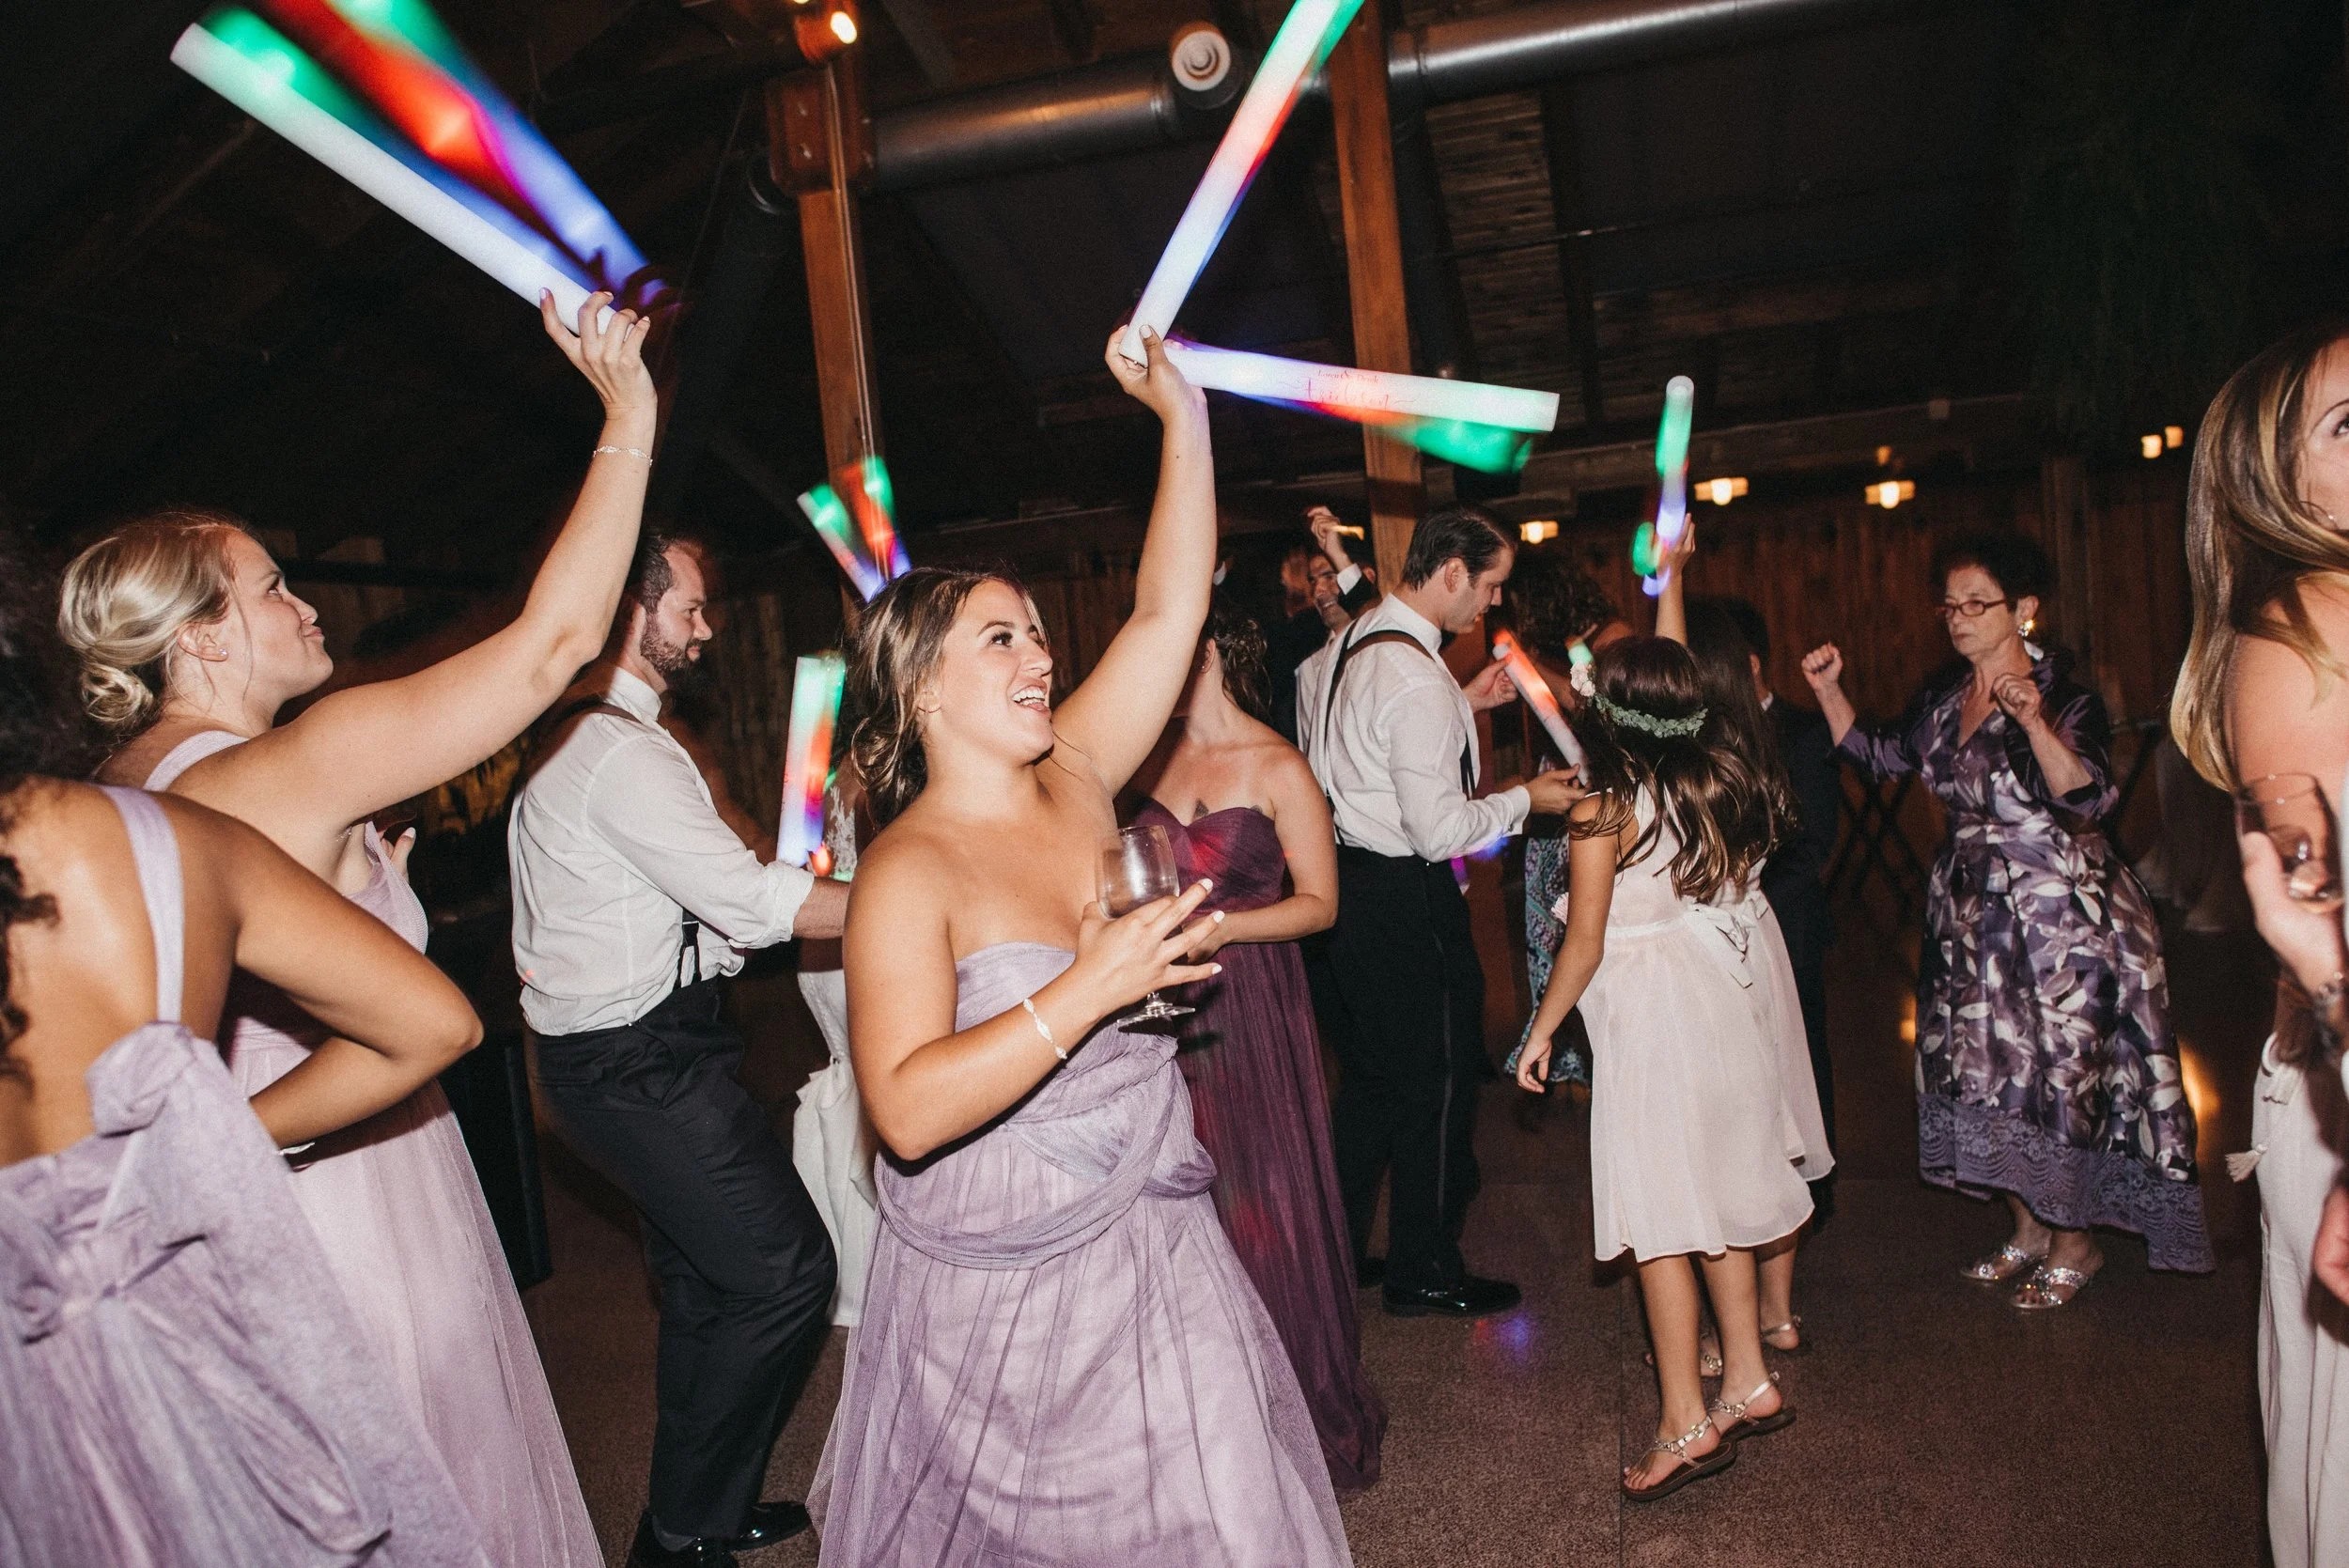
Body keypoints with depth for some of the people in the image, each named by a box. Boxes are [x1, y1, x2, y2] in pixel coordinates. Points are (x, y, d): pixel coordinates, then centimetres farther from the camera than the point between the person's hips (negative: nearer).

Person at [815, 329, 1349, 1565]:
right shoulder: (907, 872, -17)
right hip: (1004, 1291, -5)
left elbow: (1167, 613, -2)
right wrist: (1090, 990, -31)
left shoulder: (1072, 781, 0)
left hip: (1157, 1245, 5)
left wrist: (1182, 418, -6)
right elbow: (908, 1111, -28)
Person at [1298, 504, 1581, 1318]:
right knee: (1437, 1081, 7)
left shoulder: (1352, 642, 6)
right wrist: (1525, 800, -8)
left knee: (1370, 1073, 21)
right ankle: (1424, 1272, 23)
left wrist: (1462, 703, 14)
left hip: (1351, 880, 10)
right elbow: (1441, 830, -24)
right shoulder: (1416, 680, -24)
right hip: (1407, 902, -10)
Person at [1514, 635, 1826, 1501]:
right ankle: (1749, 1382, 29)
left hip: (1648, 1019, -7)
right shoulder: (1723, 782, 1)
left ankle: (1687, 1423, 9)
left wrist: (1541, 1031, 0)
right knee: (1717, 1198, 18)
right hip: (1720, 1002, 7)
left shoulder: (1604, 810, -16)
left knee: (1659, 1217, 1)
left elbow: (1584, 945, -12)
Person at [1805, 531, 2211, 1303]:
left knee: (2059, 1068, 1)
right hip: (1971, 912, 7)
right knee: (1990, 1069, 12)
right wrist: (1829, 690, 2)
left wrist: (2036, 724, -42)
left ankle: (2075, 1241, 20)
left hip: (2057, 914, -7)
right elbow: (1880, 755, 14)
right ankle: (2029, 1228, 29)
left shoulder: (2065, 697, -14)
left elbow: (2085, 799, -27)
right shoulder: (1943, 695, 4)